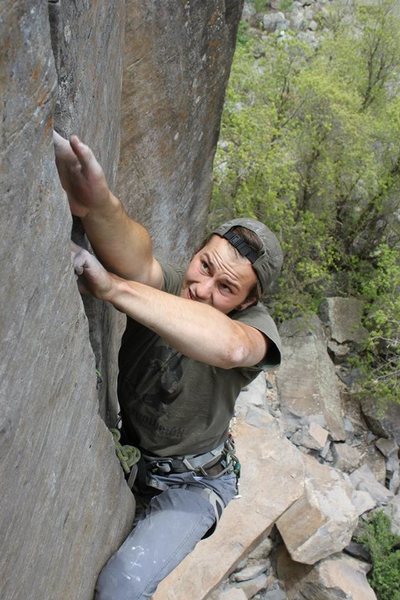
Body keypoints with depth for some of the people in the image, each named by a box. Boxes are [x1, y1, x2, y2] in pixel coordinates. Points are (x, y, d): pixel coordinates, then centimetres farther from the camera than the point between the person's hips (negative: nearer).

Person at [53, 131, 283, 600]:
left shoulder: (252, 323, -24)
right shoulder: (163, 286, -17)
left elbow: (230, 347, -50)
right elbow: (140, 262, -43)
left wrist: (113, 287, -55)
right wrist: (98, 206, -66)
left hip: (191, 481, -4)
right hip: (125, 451, 5)